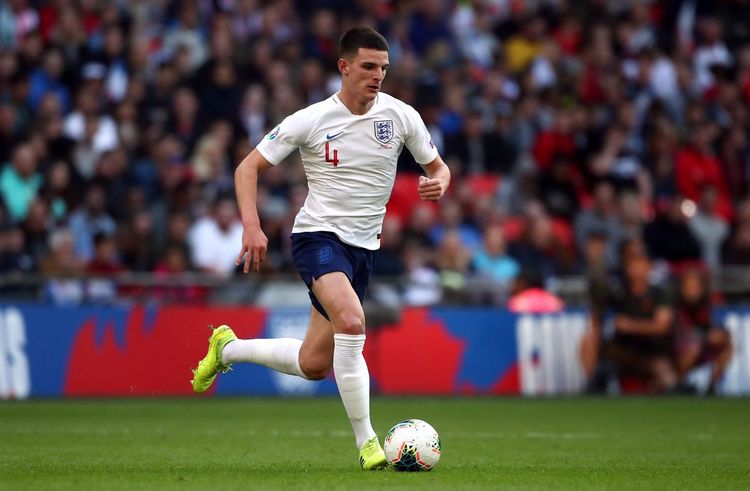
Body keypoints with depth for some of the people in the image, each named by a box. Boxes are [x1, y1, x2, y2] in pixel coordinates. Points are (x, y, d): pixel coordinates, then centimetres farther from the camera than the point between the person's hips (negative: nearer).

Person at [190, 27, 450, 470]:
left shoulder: (401, 116, -1)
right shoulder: (311, 120, -9)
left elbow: (438, 167, 11)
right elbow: (249, 167, -3)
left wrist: (438, 184, -15)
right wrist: (252, 227, -17)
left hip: (363, 248, 5)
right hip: (318, 234, -5)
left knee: (314, 366, 8)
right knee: (351, 321, -32)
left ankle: (228, 348, 35)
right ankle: (367, 443, -25)